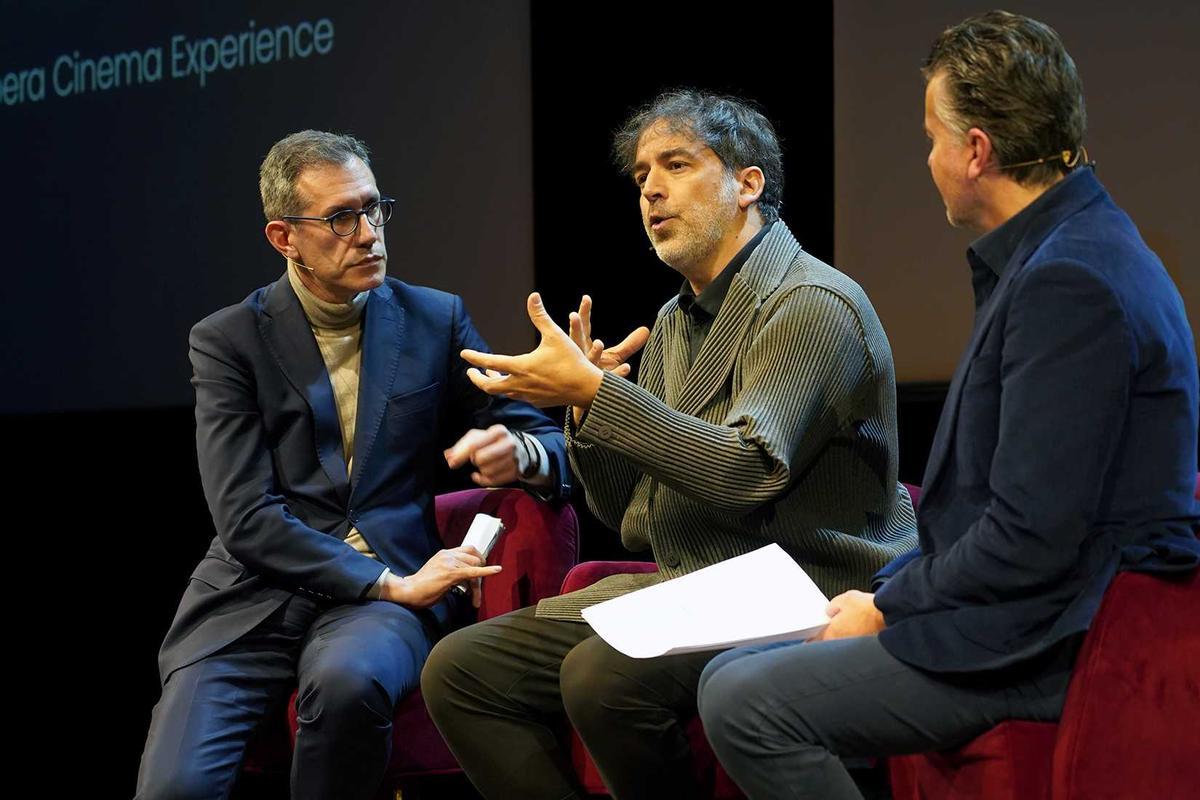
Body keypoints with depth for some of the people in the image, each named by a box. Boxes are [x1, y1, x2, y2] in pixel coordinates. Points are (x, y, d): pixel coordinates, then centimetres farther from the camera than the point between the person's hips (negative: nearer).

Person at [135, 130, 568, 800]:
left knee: (348, 679, -36)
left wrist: (520, 453, -15)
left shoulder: (436, 320, 10)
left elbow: (551, 444, 11)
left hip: (390, 583, 1)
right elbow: (248, 519, -6)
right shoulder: (227, 341, 4)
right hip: (256, 591, -1)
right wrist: (391, 586, -14)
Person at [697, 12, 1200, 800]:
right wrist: (888, 589, 11)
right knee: (731, 671, 9)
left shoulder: (1069, 280, -21)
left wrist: (887, 608, -10)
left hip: (1042, 644, -11)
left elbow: (1032, 537, -24)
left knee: (742, 703, -17)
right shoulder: (1073, 252, 14)